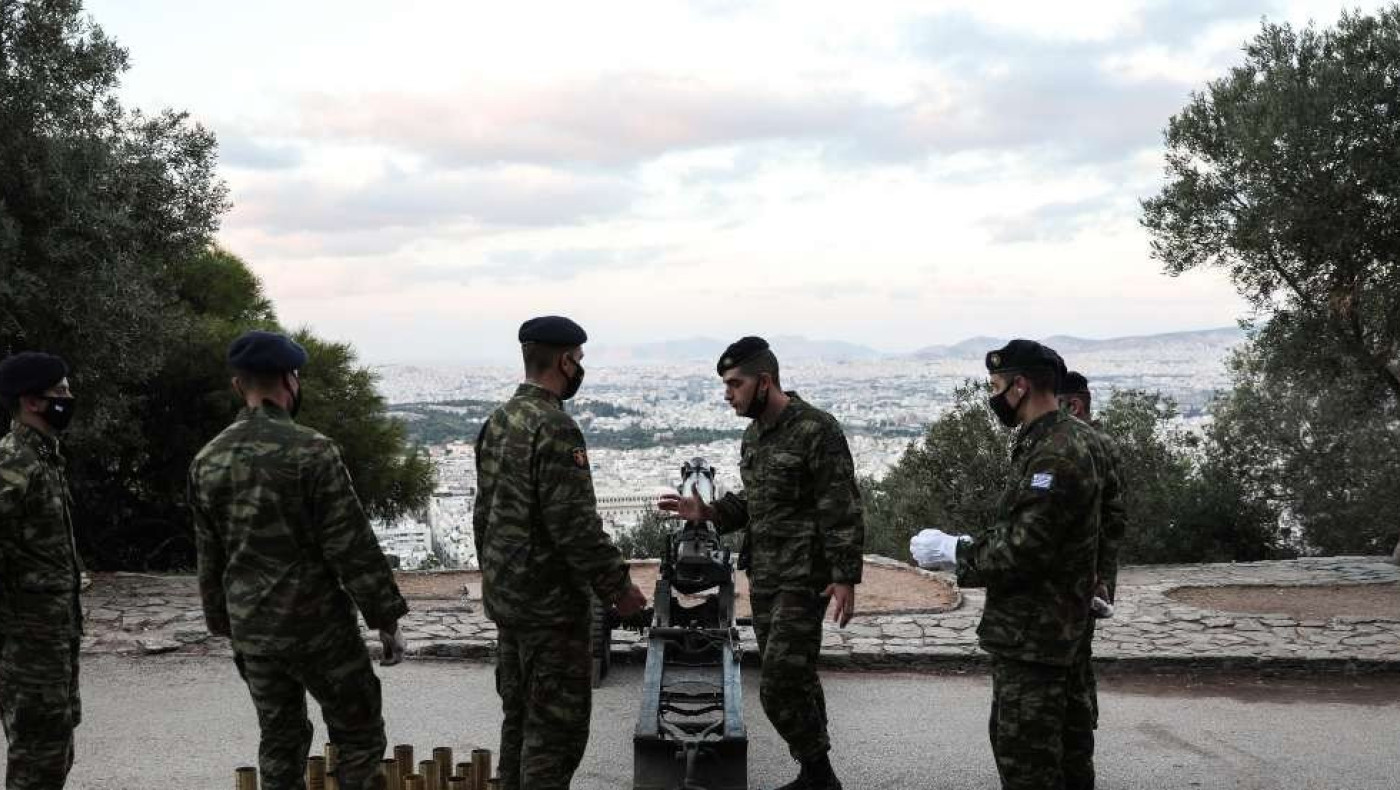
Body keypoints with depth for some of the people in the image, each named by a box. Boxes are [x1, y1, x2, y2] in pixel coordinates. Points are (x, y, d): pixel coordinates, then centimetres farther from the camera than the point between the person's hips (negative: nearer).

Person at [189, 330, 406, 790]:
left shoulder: (207, 461, 3)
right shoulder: (311, 450, -16)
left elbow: (209, 559, 11)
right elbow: (351, 546, -15)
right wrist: (387, 619, -7)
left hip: (252, 631, 6)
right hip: (317, 625, -6)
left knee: (280, 743, 15)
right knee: (359, 739, 6)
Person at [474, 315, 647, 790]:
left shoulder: (498, 421, 8)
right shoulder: (555, 428, -20)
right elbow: (574, 524, -23)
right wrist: (618, 587, -14)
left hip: (505, 596, 9)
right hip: (550, 604, -9)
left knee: (519, 714, 17)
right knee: (557, 722, -2)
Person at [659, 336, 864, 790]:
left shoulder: (816, 430, -14)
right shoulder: (754, 435, 12)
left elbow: (843, 512, -16)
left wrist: (845, 578, -20)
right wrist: (708, 513, 5)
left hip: (801, 581, -8)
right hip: (763, 578, 8)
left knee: (780, 687, -11)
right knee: (795, 682, 14)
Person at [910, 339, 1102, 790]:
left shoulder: (1056, 456, -21)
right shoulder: (1065, 441, 12)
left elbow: (1024, 550, -24)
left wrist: (953, 551, -13)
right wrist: (959, 549, 7)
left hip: (1032, 636, -10)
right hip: (1056, 631, 10)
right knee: (1064, 744, 19)